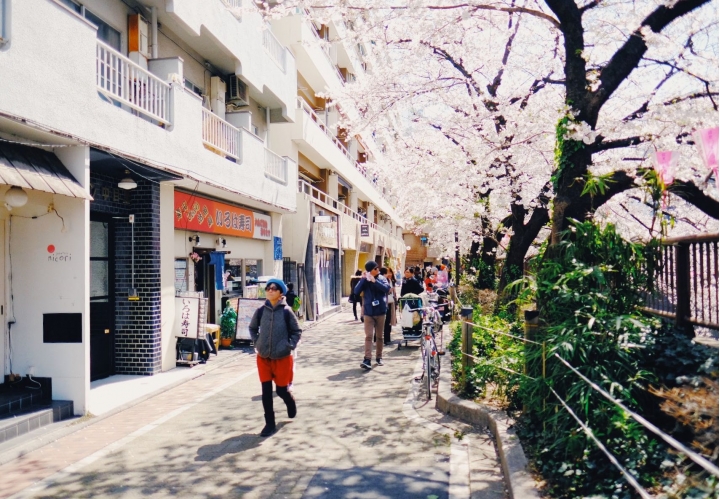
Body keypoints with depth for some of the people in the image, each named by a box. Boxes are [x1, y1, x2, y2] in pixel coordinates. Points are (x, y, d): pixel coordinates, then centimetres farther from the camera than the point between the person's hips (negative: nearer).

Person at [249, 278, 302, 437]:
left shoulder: (286, 311, -9)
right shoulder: (261, 311, -2)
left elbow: (296, 331, 2)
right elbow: (252, 328, 15)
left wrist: (290, 346, -8)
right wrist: (257, 342, 5)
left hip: (282, 358, -2)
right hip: (263, 357, 2)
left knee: (282, 390, 7)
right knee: (266, 391, 3)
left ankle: (291, 403, 41)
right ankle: (269, 424, 16)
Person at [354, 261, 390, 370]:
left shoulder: (382, 278, 1)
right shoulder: (365, 280, 0)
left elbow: (386, 288, -18)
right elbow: (356, 291, -13)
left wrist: (374, 280, -24)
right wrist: (364, 278, -19)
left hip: (380, 312, 1)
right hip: (368, 313, -1)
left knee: (379, 336, 11)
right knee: (369, 336, -9)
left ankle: (379, 357, 25)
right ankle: (367, 360, -14)